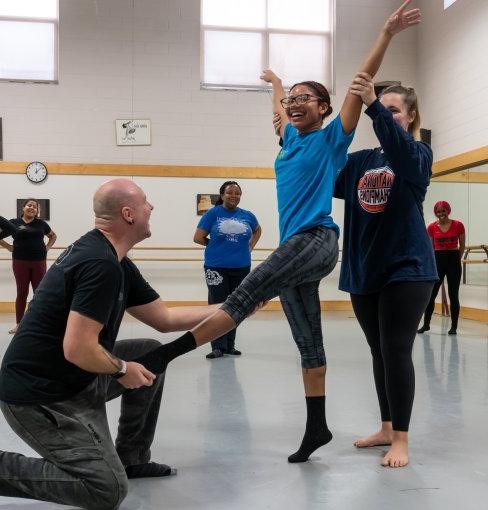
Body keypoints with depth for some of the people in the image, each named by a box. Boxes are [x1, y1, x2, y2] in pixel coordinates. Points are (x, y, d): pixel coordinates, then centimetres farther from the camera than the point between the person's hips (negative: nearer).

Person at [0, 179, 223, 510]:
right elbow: (77, 349, -28)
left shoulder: (111, 259, 9)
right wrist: (122, 369, -10)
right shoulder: (102, 264, -23)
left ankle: (131, 459, 22)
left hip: (70, 380, 10)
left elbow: (165, 318, 13)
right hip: (41, 395, -10)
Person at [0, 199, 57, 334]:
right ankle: (18, 323, 17)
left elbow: (53, 236, 20)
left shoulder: (41, 223, 5)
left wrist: (47, 247, 8)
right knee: (22, 293, 7)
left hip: (39, 262, 1)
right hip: (20, 262, -1)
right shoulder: (14, 223, 1)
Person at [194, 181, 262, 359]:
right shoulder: (213, 214, -3)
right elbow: (198, 238, -2)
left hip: (241, 267, 3)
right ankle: (218, 347, 3)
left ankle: (230, 345, 20)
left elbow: (257, 230, 26)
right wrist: (217, 246, 4)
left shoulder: (247, 216, 6)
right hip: (216, 267, -3)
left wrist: (250, 247, 11)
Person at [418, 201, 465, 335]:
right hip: (437, 260, 2)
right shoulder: (431, 227, 0)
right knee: (431, 294, 5)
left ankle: (454, 326, 13)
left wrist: (456, 259, 9)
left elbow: (462, 245, 6)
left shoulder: (458, 225, -4)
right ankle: (426, 324, 17)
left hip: (453, 260, -2)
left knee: (453, 295, 3)